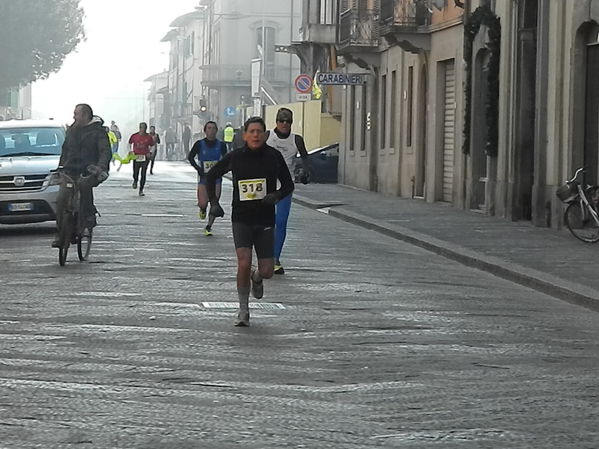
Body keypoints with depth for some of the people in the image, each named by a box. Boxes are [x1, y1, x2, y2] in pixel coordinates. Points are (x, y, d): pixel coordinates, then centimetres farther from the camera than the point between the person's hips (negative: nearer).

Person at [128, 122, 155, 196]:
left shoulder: (149, 137, -2)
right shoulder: (134, 136, -2)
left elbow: (152, 146, 11)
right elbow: (130, 143, 12)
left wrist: (149, 152, -5)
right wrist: (131, 151, -2)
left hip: (145, 157, 0)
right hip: (136, 157, 0)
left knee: (143, 175, -3)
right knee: (135, 174, 1)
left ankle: (141, 190, 8)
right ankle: (135, 181, 39)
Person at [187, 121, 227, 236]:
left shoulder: (221, 145, 0)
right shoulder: (199, 144, -4)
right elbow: (190, 157, 4)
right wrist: (198, 169, -7)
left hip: (216, 178, 1)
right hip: (203, 178, -1)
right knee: (202, 203, -8)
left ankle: (209, 227, 9)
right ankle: (203, 209, 30)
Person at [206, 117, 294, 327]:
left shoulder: (273, 156, -3)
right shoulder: (235, 157, -2)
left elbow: (288, 185, 5)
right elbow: (211, 176, 13)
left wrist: (277, 195, -15)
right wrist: (214, 203, 4)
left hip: (265, 221, 1)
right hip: (241, 220, -1)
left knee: (266, 271, -2)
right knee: (244, 264, -18)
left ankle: (256, 278, 38)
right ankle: (243, 311, 1)